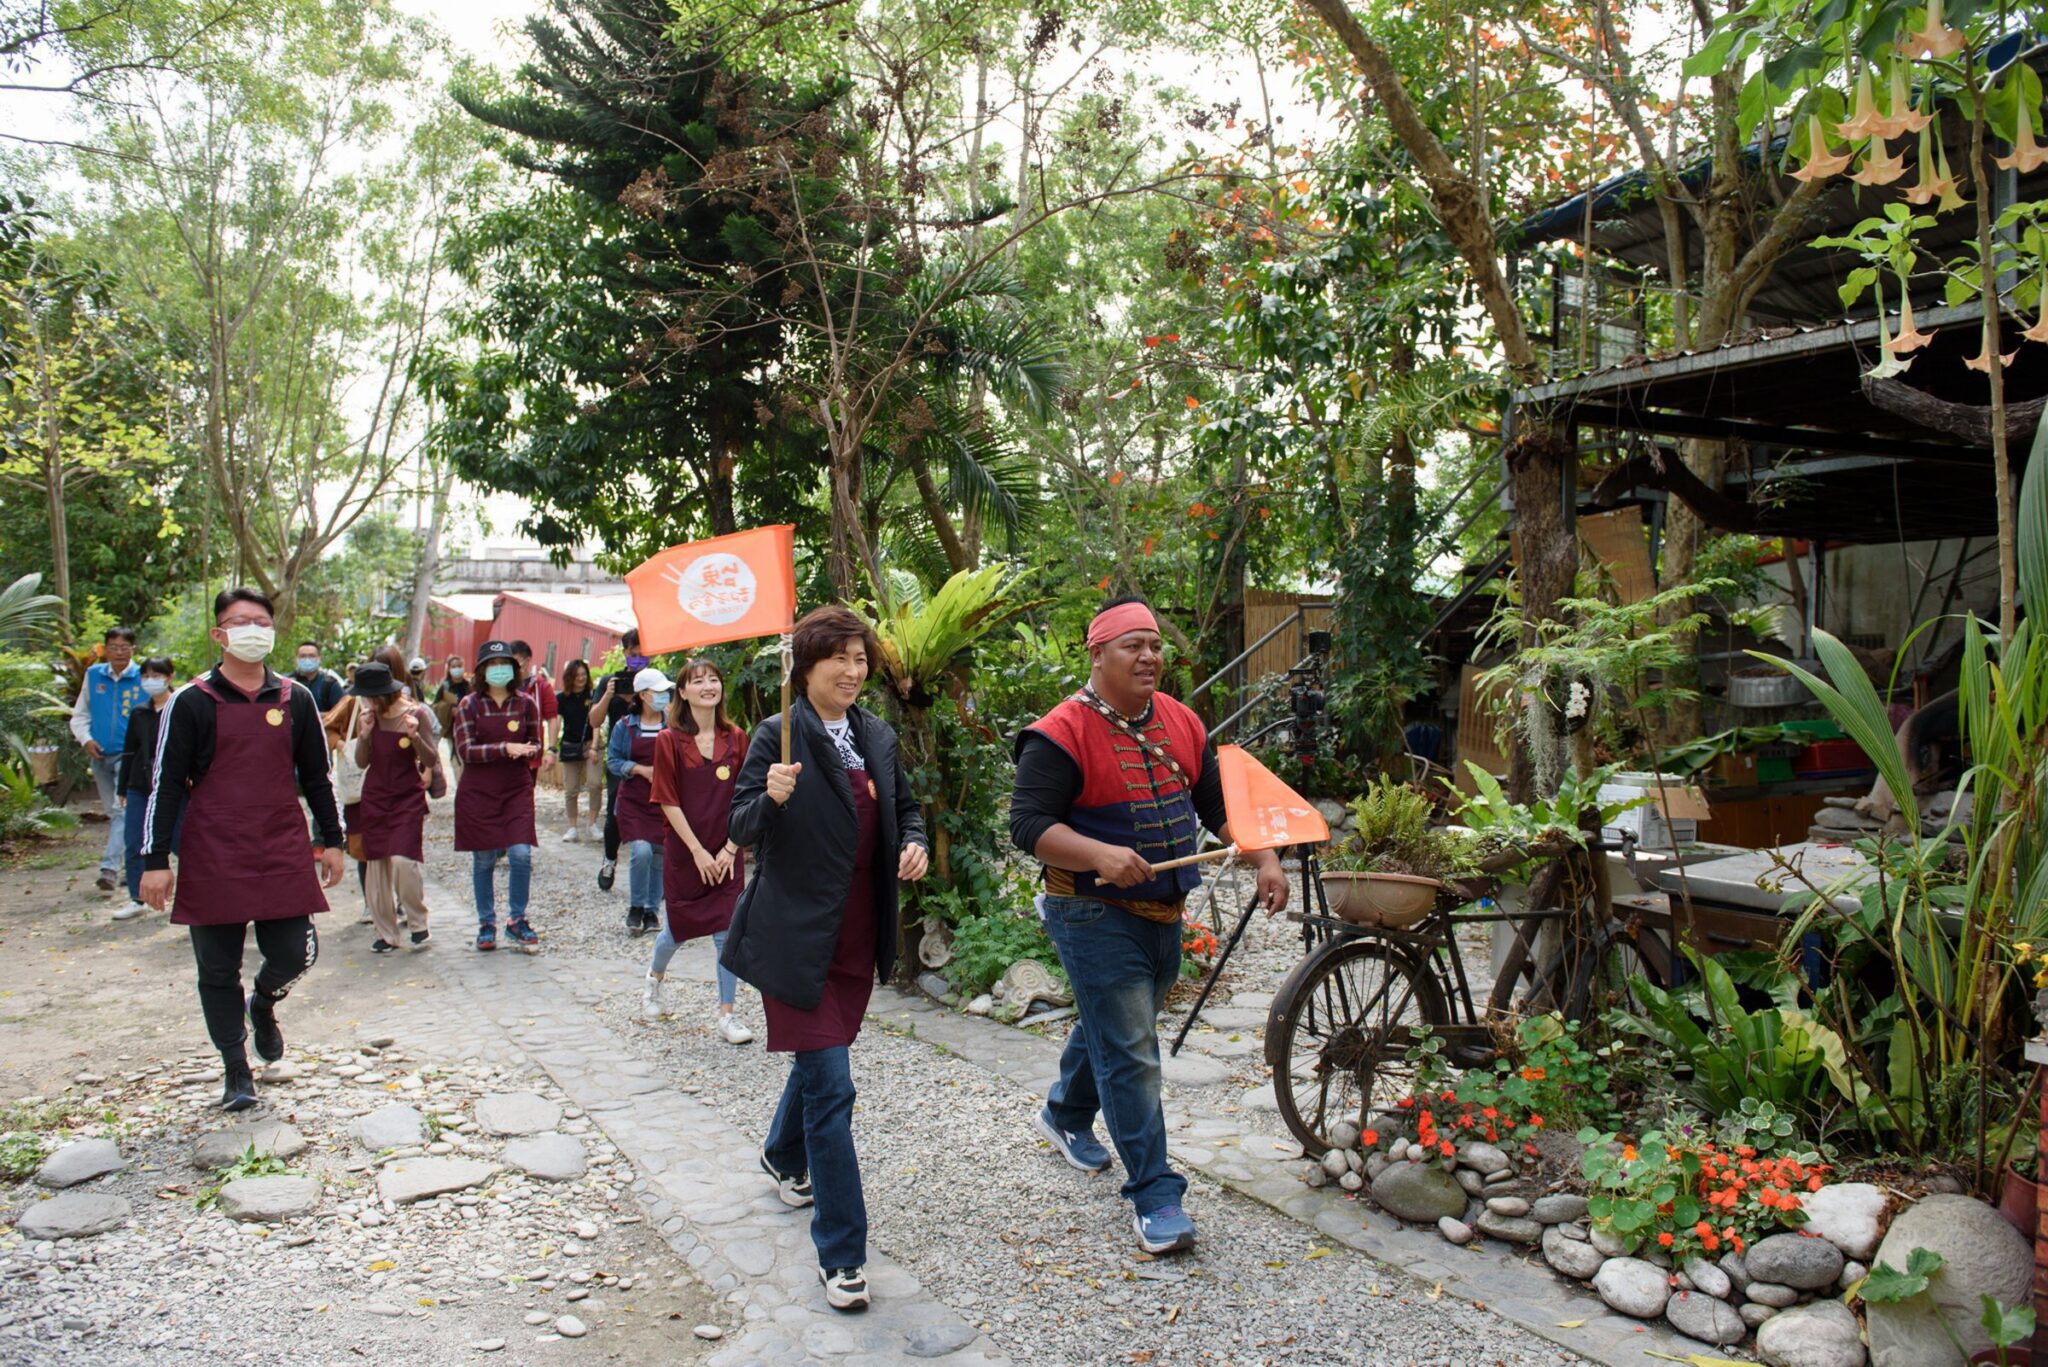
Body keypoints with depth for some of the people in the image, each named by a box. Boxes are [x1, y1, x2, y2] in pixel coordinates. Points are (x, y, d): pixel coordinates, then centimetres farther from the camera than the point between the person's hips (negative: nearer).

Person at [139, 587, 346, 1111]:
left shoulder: (295, 700, 7)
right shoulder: (191, 703, -2)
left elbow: (316, 776, 14)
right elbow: (166, 783, -1)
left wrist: (331, 840, 13)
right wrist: (155, 859, -5)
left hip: (284, 854, 2)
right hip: (212, 861, -2)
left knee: (294, 955, -2)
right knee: (218, 970, 6)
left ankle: (263, 1004, 33)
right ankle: (236, 1072, 22)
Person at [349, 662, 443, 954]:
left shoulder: (415, 714, -9)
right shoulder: (368, 714, 0)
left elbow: (431, 761, -10)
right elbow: (362, 762, 1)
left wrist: (415, 736, -27)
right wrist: (364, 734, -16)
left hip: (408, 798, -4)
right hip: (374, 797, 4)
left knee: (403, 860, -16)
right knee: (375, 865, 3)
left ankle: (417, 923, 5)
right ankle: (386, 933, 14)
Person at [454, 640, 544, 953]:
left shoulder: (526, 702, 2)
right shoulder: (469, 705, -2)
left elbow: (536, 745, 8)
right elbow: (465, 750, -10)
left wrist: (526, 751, -15)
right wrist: (505, 748, -22)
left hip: (517, 790, 1)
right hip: (479, 792, -1)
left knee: (521, 854, -10)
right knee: (483, 860, 5)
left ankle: (516, 921, 7)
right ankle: (486, 923, 21)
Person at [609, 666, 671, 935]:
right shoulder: (625, 727, 3)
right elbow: (613, 761, 2)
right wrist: (642, 769, -12)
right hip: (634, 801, -1)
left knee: (660, 857, 4)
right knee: (641, 852, -16)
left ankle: (651, 911, 21)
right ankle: (636, 908, 5)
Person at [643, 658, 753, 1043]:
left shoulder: (735, 738, 1)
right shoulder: (669, 741, -6)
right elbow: (668, 801, -8)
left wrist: (730, 848, -6)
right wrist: (698, 850, -12)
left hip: (726, 854, 1)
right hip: (684, 851, -1)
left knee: (727, 932, -2)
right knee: (678, 927, 11)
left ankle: (727, 1015, 8)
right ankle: (655, 977, 43)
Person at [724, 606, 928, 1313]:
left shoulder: (878, 736, 7)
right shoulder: (778, 736, -10)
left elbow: (904, 805, 19)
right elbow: (742, 829, -11)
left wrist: (913, 842, -1)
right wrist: (771, 798, -31)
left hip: (857, 937, 7)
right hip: (797, 937, -6)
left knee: (819, 1060, 24)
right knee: (830, 1088, -8)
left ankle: (784, 1157, 53)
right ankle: (840, 1255, 2)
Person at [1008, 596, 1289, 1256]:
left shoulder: (1181, 723, 6)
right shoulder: (1063, 733, -17)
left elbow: (1218, 805, 13)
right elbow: (1028, 823, -22)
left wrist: (1266, 860, 1)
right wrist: (1100, 855, -35)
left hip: (1163, 913, 8)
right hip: (1096, 915, -7)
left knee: (1111, 1026, 25)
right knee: (1130, 1056, -6)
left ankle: (1065, 1116, 50)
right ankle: (1154, 1195, 5)